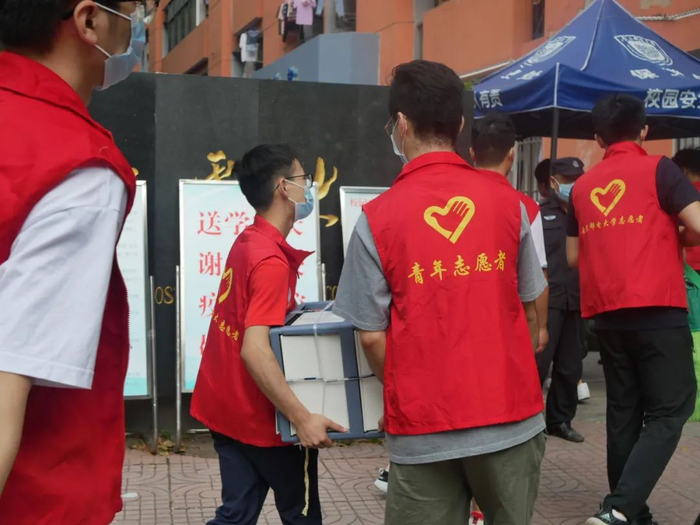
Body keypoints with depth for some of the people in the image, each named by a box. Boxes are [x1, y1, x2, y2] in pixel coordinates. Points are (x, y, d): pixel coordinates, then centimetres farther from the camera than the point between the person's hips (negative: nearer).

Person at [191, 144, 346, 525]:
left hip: (227, 407, 8)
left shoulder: (247, 242, 6)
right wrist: (302, 418, -32)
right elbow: (255, 351, -31)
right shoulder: (272, 261, -23)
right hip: (258, 413, -8)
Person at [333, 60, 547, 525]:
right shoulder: (507, 200, -2)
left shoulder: (378, 218, -9)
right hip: (511, 417, 2)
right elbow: (529, 310, 5)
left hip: (425, 429, -2)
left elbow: (372, 335, -6)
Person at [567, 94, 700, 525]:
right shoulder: (659, 169, -2)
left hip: (606, 313, 5)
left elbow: (573, 256, 18)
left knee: (624, 412, 13)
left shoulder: (582, 187, 13)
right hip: (658, 309, -5)